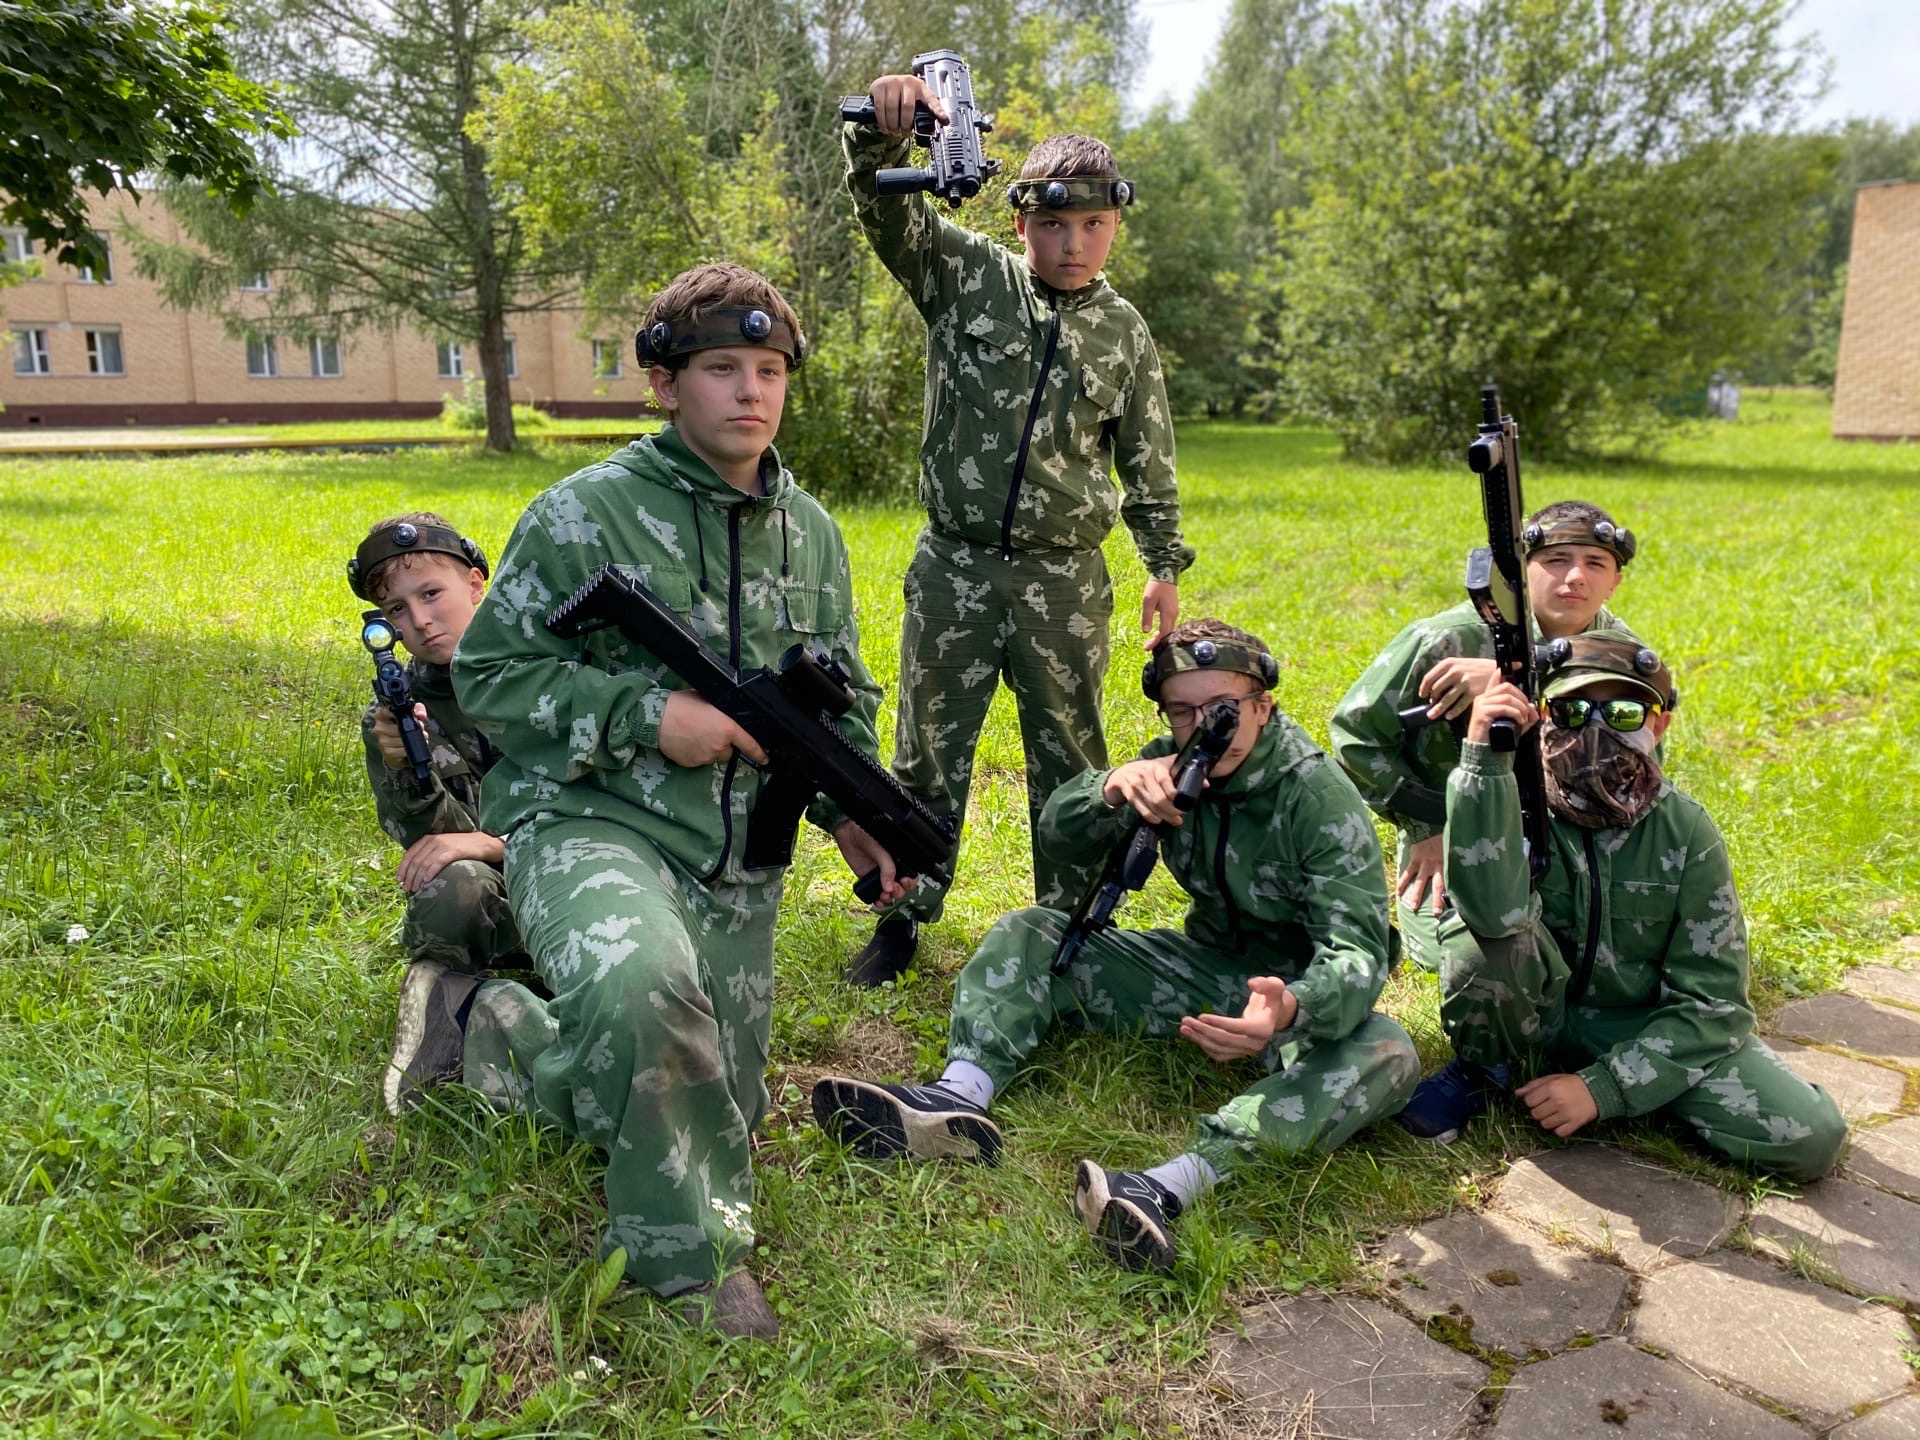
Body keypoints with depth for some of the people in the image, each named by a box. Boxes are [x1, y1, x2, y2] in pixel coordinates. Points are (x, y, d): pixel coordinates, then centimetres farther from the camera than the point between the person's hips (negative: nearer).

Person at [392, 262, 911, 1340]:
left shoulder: (812, 532, 8)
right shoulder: (585, 515, -9)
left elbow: (843, 696, 16)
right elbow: (488, 677, -8)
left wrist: (853, 812, -1)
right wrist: (646, 714, -20)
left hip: (736, 867, 6)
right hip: (590, 822, -6)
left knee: (708, 1111, 12)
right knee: (644, 988, -40)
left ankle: (485, 1024, 34)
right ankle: (692, 1251, -12)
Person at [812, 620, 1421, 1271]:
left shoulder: (1320, 797, -20)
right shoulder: (1177, 763, -5)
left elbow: (1357, 950, -28)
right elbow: (1060, 836, -10)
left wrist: (1290, 1009, -51)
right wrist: (1115, 785, -34)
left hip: (1300, 989, -4)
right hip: (1207, 963, 5)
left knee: (1387, 1055, -37)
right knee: (1026, 935, -7)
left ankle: (1172, 1185, -55)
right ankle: (959, 1096, -34)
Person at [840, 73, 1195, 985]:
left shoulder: (1125, 334, 6)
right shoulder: (966, 277, 1)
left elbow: (1148, 465, 13)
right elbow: (884, 208, -13)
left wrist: (1165, 566, 10)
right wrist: (883, 131, -34)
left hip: (1065, 580, 1)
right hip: (953, 568, -1)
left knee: (1071, 763, 10)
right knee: (928, 754, 8)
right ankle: (902, 918, 24)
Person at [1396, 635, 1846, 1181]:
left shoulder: (1687, 832, -11)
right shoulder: (1513, 801, -17)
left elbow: (1712, 999, -11)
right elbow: (1493, 910, -40)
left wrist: (1603, 1087, -20)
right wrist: (1484, 755, -45)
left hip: (1644, 1028, 2)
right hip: (1531, 1014, -1)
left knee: (1814, 1137, -17)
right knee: (1483, 933, -33)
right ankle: (1483, 1069, -4)